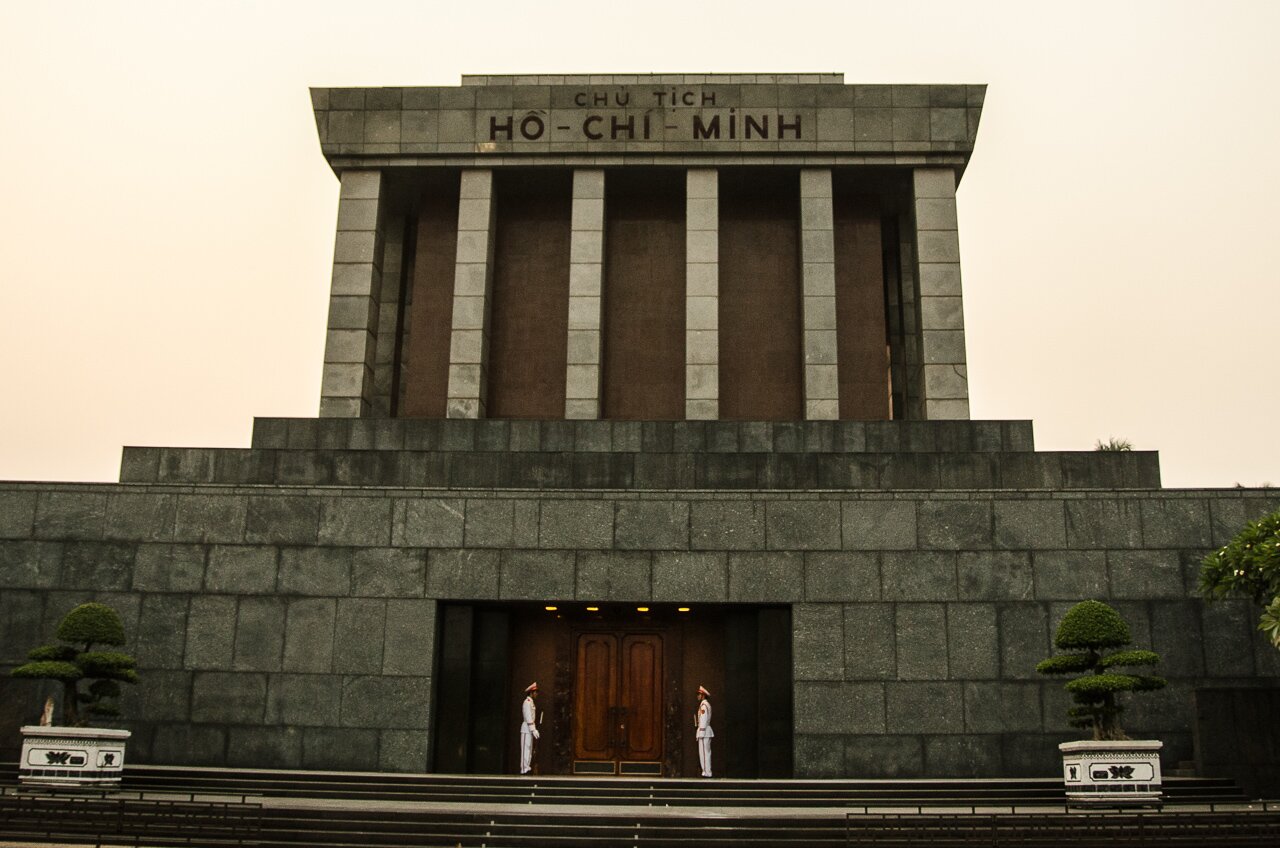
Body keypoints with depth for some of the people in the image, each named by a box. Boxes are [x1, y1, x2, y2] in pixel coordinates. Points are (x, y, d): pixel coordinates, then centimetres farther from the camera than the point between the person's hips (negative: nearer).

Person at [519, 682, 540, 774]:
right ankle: (524, 769, -10)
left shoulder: (531, 702, 17)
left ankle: (527, 768, 13)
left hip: (530, 729, 10)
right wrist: (533, 730, -21)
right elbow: (528, 718, -19)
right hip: (526, 729, -10)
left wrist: (534, 729, 16)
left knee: (529, 749, 10)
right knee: (526, 749, -9)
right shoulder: (527, 702, -13)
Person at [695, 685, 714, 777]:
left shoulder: (704, 705, -14)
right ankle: (707, 772, 15)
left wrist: (701, 733, -19)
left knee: (704, 752, -8)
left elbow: (703, 720, -18)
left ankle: (706, 772, -9)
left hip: (704, 731, -10)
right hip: (707, 731, 10)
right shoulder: (707, 704, 17)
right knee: (707, 752, 12)